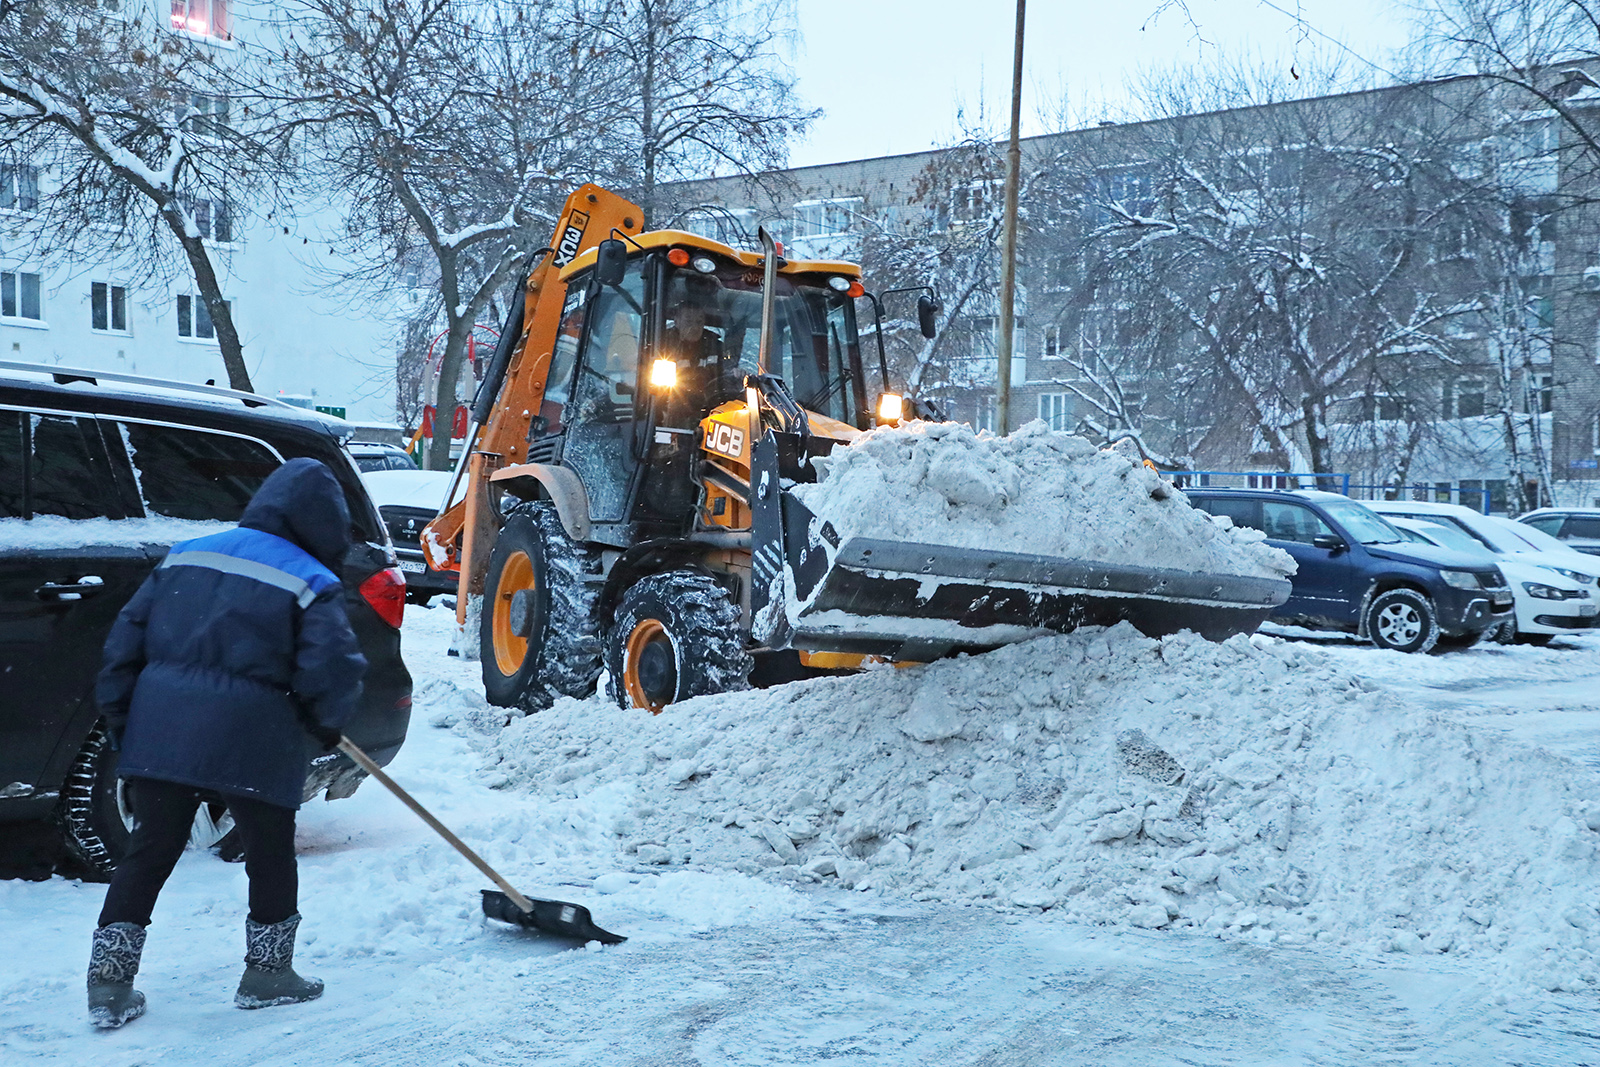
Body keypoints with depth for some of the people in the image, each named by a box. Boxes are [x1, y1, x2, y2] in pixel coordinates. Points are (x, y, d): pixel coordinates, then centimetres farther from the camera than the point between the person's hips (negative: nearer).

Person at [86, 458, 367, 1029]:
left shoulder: (185, 555, 13)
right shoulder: (312, 584, -2)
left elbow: (128, 636, 13)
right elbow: (334, 670, -10)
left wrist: (120, 718, 19)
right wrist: (326, 724, 10)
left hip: (160, 730, 5)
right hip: (252, 739, -4)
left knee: (150, 851, 15)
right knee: (270, 853, 14)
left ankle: (108, 982, 15)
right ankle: (268, 972, 24)